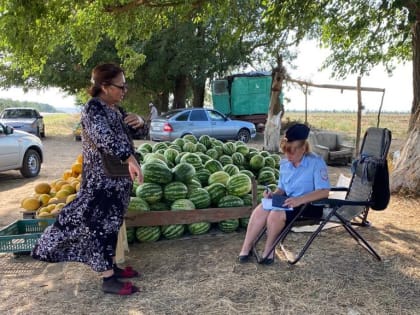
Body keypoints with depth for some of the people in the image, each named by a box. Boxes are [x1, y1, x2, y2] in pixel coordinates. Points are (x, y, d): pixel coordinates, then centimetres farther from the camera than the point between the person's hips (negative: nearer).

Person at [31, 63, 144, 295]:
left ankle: (110, 266, 27)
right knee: (101, 224, -4)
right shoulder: (93, 108, -17)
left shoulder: (115, 108, 11)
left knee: (111, 223, 15)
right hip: (101, 178, -9)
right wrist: (130, 159, -47)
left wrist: (138, 121, -2)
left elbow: (124, 132, 24)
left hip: (117, 176, 9)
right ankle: (108, 279, 2)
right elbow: (104, 136, -35)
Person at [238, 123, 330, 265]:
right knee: (261, 209, -21)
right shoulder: (284, 164, 5)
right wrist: (273, 194, -9)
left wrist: (300, 199, -34)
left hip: (309, 205, -6)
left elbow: (324, 192, -22)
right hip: (289, 202, 6)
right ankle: (246, 248, -13)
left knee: (276, 214, -30)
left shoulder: (316, 162, -14)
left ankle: (269, 248, -5)